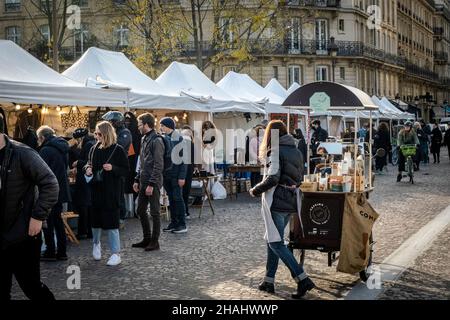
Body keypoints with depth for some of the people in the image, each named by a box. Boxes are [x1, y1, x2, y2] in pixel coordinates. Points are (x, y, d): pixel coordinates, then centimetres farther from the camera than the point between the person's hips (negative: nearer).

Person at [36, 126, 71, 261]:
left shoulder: (46, 150, -15)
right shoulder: (63, 149, 11)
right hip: (61, 190, 8)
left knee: (48, 222, 1)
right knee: (58, 220, 15)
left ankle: (50, 252, 4)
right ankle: (62, 252, 17)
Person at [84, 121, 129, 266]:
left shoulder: (118, 150, -7)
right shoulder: (94, 149, 7)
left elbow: (126, 170, -6)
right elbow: (89, 164, 20)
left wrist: (113, 168, -22)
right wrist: (88, 169, -2)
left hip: (112, 191, -4)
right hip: (96, 190, 5)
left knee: (111, 221, -5)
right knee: (96, 220, 12)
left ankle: (116, 254, 4)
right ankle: (96, 243, 40)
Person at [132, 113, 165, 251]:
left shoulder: (156, 141, -14)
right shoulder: (144, 139, 14)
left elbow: (158, 165, -18)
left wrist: (151, 184, -20)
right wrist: (137, 180, 15)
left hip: (153, 183, -9)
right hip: (143, 182, 9)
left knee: (154, 212, 1)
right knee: (141, 211, 13)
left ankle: (155, 241, 10)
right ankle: (147, 239, 24)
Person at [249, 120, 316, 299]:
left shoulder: (276, 150, -11)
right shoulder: (296, 151, 12)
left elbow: (273, 178, -19)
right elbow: (299, 178, 15)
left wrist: (255, 191, -6)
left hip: (276, 202, -8)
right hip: (291, 202, 8)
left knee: (276, 243, -3)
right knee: (272, 239, 16)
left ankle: (302, 279, -11)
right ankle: (269, 281, 18)